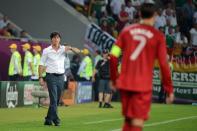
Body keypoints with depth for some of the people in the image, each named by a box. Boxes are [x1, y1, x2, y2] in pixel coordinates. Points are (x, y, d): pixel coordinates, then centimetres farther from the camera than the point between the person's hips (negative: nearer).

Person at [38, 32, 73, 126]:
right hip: (51, 77, -4)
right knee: (53, 100, -11)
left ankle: (48, 120, 20)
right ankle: (56, 119, -11)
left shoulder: (63, 49, 5)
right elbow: (41, 64, 1)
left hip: (61, 77, 4)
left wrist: (70, 48, -36)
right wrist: (40, 77, -9)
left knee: (57, 100, 9)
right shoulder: (46, 51, 0)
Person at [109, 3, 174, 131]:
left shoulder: (127, 31, 7)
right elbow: (164, 65, -6)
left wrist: (114, 79, 15)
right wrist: (169, 90, 1)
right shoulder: (158, 36, -2)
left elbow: (113, 56, 3)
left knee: (128, 120, 17)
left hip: (125, 83, 4)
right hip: (143, 85, -4)